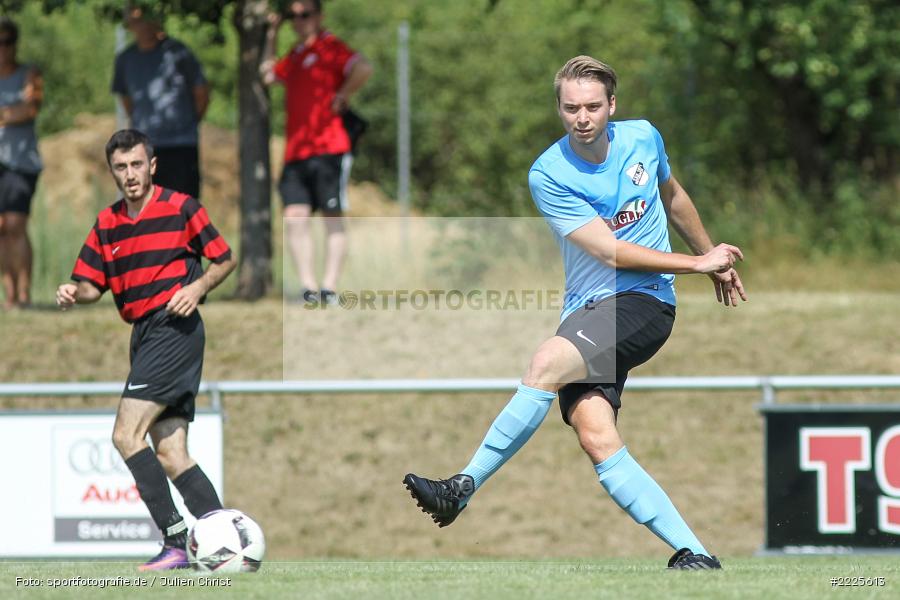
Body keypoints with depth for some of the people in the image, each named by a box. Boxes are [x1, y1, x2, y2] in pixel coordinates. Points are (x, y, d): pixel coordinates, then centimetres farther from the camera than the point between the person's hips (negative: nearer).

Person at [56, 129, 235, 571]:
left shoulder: (180, 208, -3)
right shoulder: (106, 224, 14)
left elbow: (225, 259, 4)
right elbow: (92, 283, 16)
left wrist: (197, 287, -14)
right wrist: (74, 294, -6)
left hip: (174, 328, -7)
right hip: (144, 335, 7)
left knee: (127, 435, -17)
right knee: (170, 455, 1)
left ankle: (176, 539, -18)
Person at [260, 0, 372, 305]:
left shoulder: (330, 47, -3)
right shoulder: (295, 56, 21)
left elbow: (363, 69, -18)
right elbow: (268, 74, 38)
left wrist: (341, 96, -10)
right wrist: (271, 37, 29)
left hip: (329, 149, -7)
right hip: (296, 152, 7)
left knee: (333, 217, -3)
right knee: (294, 217, -5)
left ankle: (330, 288, -5)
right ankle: (308, 287, -7)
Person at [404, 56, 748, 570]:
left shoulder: (644, 138, 5)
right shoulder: (549, 175, -5)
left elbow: (674, 197, 27)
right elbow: (610, 251, -9)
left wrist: (713, 260, 37)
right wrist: (698, 263, -7)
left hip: (644, 302, -1)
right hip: (586, 312, 1)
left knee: (547, 363, -27)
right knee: (596, 436, -20)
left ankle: (465, 488, -17)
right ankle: (694, 555, -19)